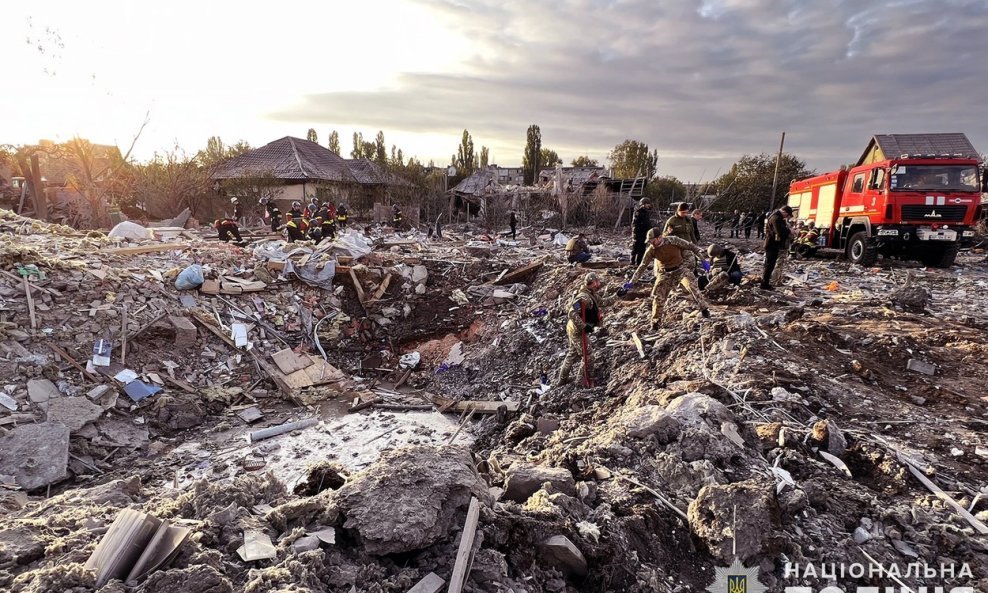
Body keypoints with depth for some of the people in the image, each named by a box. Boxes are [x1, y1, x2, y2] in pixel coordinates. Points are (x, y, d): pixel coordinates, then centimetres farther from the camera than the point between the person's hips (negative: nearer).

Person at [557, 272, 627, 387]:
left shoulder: (592, 295, 4)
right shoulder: (583, 297, -26)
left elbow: (604, 302, 21)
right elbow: (572, 313, -34)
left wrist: (617, 295, 15)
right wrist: (584, 326, -30)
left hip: (575, 330, 10)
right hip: (578, 331, -10)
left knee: (573, 354, 22)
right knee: (588, 358, 5)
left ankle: (563, 379, 33)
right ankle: (588, 382, 21)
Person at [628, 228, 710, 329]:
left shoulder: (673, 240, -18)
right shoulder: (651, 250, -12)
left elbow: (689, 246, -6)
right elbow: (642, 266, -6)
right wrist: (632, 282, -7)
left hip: (681, 268, -2)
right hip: (665, 273, 2)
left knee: (692, 285, -26)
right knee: (658, 296, -5)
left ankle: (704, 309, -17)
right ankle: (655, 322, 9)